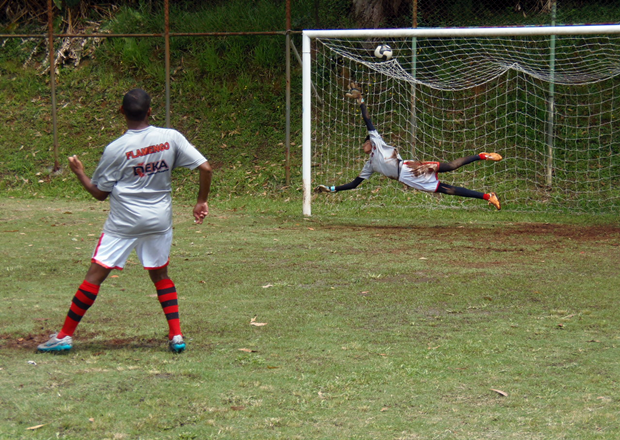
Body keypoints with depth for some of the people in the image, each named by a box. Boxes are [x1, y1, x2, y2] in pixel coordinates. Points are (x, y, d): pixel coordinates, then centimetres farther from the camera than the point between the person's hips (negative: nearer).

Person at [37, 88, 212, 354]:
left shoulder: (115, 150, -9)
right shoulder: (171, 138, -3)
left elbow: (99, 193, -1)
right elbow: (205, 168, -4)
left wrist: (79, 172, 14)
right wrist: (201, 202, 8)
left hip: (123, 223, -3)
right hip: (160, 220, 3)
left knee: (95, 275, 1)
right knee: (160, 275, 20)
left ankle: (65, 336, 3)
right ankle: (176, 335, 11)